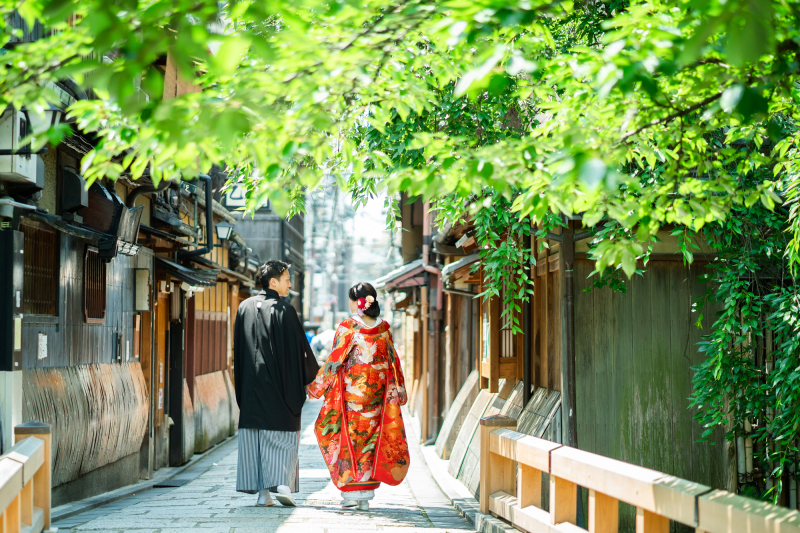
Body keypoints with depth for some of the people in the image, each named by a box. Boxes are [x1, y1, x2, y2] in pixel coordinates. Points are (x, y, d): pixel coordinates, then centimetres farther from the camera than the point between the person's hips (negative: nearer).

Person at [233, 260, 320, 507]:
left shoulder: (245, 308, 7)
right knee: (282, 436, 2)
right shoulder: (284, 310, -8)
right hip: (279, 384, -4)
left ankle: (262, 492, 4)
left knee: (254, 437, 6)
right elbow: (299, 348, -6)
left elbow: (238, 350, 11)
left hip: (251, 384, 4)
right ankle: (283, 485, -12)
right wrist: (313, 373, 9)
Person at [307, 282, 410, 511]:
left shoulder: (348, 327, -10)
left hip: (352, 390, -4)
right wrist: (398, 391, 17)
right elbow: (392, 361, 8)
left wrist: (316, 387, 0)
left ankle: (351, 491, 3)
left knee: (350, 437, 4)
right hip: (377, 392, 4)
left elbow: (335, 360, -9)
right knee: (371, 437, 8)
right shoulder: (383, 328, 3)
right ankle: (366, 495, 10)